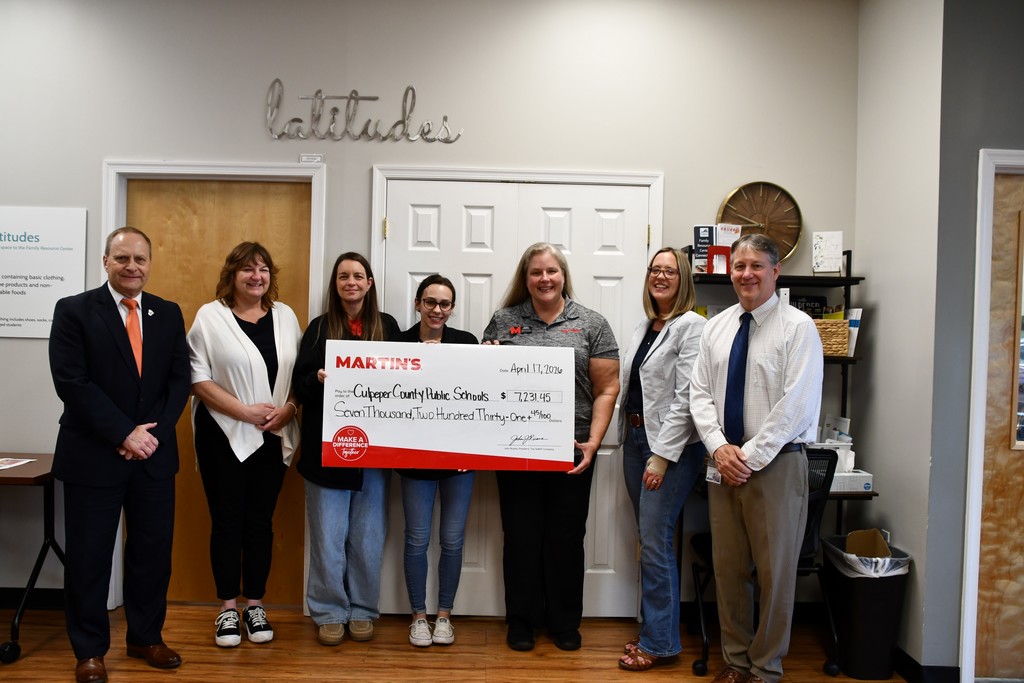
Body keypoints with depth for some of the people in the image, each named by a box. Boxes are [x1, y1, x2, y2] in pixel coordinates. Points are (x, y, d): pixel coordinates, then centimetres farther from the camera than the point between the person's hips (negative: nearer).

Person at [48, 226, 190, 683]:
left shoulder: (168, 314, 8)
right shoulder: (73, 310, -4)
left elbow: (180, 379, 4)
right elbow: (71, 382, -12)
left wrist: (153, 432, -10)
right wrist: (123, 434, -17)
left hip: (154, 453, 4)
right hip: (93, 455, -3)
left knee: (153, 550, 11)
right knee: (89, 555, 7)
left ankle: (146, 637, 28)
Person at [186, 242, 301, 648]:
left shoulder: (285, 316, 8)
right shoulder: (211, 317, -3)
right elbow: (197, 377, -9)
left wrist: (288, 408, -10)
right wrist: (244, 410, -16)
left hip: (272, 437, 3)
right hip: (225, 436, -3)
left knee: (261, 521, 10)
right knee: (227, 521, 6)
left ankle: (255, 606, 22)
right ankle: (227, 609, 19)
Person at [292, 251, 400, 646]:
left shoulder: (387, 326, 7)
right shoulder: (320, 328, 5)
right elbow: (300, 385, 1)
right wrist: (318, 379, -21)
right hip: (327, 446, -1)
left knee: (367, 536, 7)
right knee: (328, 535, 4)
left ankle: (362, 610, 22)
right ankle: (329, 612, 18)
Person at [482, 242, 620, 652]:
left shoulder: (591, 324, 3)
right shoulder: (503, 321, 7)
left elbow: (607, 390, 0)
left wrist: (594, 441, -9)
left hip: (571, 452, 0)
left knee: (566, 537, 9)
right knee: (521, 535, 8)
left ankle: (565, 622, 26)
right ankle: (521, 620, 25)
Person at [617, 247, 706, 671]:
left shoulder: (691, 326, -10)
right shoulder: (644, 326, 14)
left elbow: (685, 398, -16)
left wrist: (662, 457, -18)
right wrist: (628, 441, 11)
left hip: (672, 446, -8)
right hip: (635, 438, 8)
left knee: (655, 541, -5)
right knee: (647, 539, 13)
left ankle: (661, 642, 8)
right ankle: (652, 628, 25)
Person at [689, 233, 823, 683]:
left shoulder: (797, 327, -6)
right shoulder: (716, 327, 10)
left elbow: (795, 404, -13)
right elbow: (700, 394, 8)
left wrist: (750, 457, -14)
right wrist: (720, 447, -7)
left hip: (776, 464, -4)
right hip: (723, 462, 5)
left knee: (774, 571, 5)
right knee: (727, 567, 10)